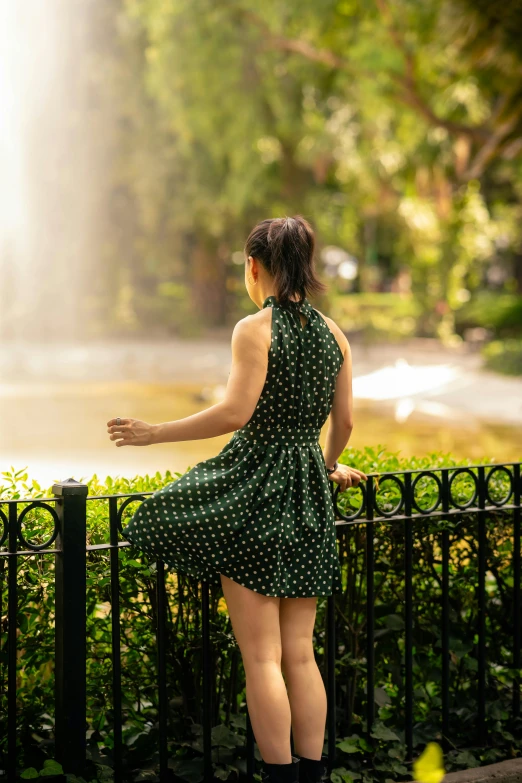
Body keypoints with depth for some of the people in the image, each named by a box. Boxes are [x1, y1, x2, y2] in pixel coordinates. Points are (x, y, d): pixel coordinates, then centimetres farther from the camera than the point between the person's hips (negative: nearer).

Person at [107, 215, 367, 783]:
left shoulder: (254, 329, -10)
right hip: (308, 498, 6)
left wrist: (153, 433, -10)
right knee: (300, 652, 12)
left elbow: (234, 413, -18)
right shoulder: (331, 332, 8)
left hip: (255, 490, -6)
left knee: (261, 655, 0)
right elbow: (344, 422, 11)